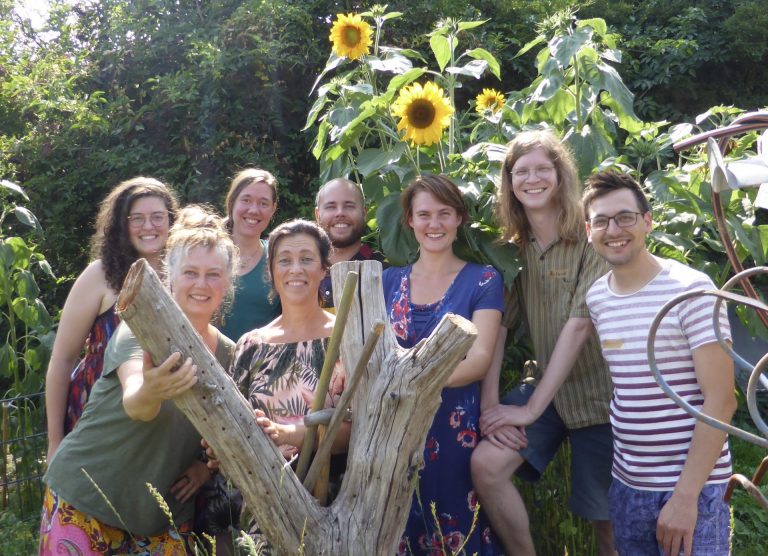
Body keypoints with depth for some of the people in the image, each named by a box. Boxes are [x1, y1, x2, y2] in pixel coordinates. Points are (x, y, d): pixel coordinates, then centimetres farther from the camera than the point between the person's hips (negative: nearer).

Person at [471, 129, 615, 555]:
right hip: (546, 389, 4)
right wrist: (490, 403, -15)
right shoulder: (512, 250, 3)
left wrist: (531, 408, -21)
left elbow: (578, 324, -19)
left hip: (598, 393, -3)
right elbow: (497, 326, -4)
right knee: (486, 463, -18)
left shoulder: (591, 239, -12)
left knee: (608, 520, 5)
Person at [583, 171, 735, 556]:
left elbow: (720, 401, -15)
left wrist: (686, 495, -18)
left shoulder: (691, 289, -13)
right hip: (625, 485, 6)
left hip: (694, 487, -5)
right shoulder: (596, 297, 4)